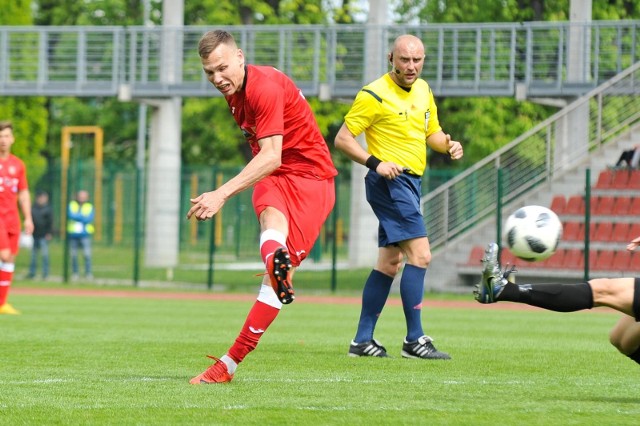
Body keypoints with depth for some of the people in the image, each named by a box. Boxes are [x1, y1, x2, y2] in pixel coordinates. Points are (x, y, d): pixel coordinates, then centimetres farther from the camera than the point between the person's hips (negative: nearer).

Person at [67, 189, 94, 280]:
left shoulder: (90, 207, 8)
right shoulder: (71, 205, 9)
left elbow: (89, 219, -7)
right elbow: (71, 215, -9)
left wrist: (77, 216, -7)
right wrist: (83, 217, -7)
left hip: (85, 234, -1)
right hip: (73, 234, 1)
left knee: (87, 254, -12)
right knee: (73, 255, 1)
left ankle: (88, 273, -6)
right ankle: (75, 273, 12)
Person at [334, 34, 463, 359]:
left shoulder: (422, 90, 12)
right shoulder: (374, 95, -11)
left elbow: (432, 132, 23)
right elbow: (342, 139, -11)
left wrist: (448, 146, 1)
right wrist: (375, 162, -25)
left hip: (411, 183, 9)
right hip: (389, 183, -9)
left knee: (389, 263, 11)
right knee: (420, 255, -16)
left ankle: (362, 340, 17)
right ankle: (414, 340, -13)